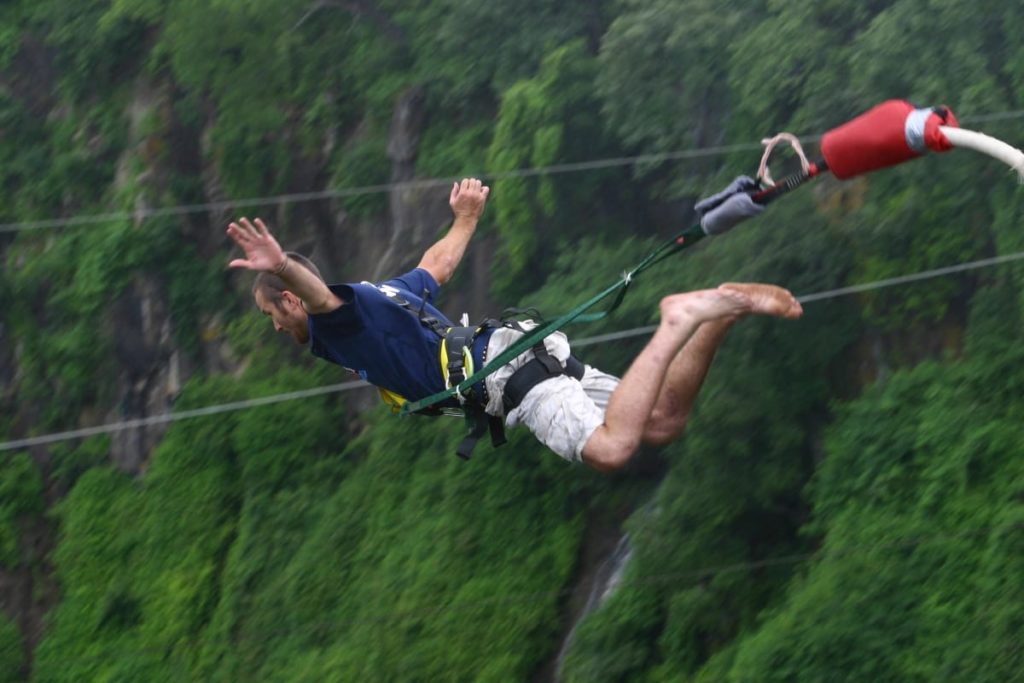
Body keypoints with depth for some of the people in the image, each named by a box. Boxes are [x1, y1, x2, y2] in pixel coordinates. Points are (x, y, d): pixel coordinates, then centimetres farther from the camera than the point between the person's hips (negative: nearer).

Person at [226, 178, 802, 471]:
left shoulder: (334, 324, 1)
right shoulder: (382, 295, 28)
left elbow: (323, 295, -25)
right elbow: (439, 265, 46)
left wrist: (281, 267, -46)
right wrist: (466, 219, 67)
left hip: (506, 379, -9)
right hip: (528, 349, 9)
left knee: (610, 448, -30)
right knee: (662, 425, 6)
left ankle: (679, 325, -27)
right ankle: (723, 311, -6)